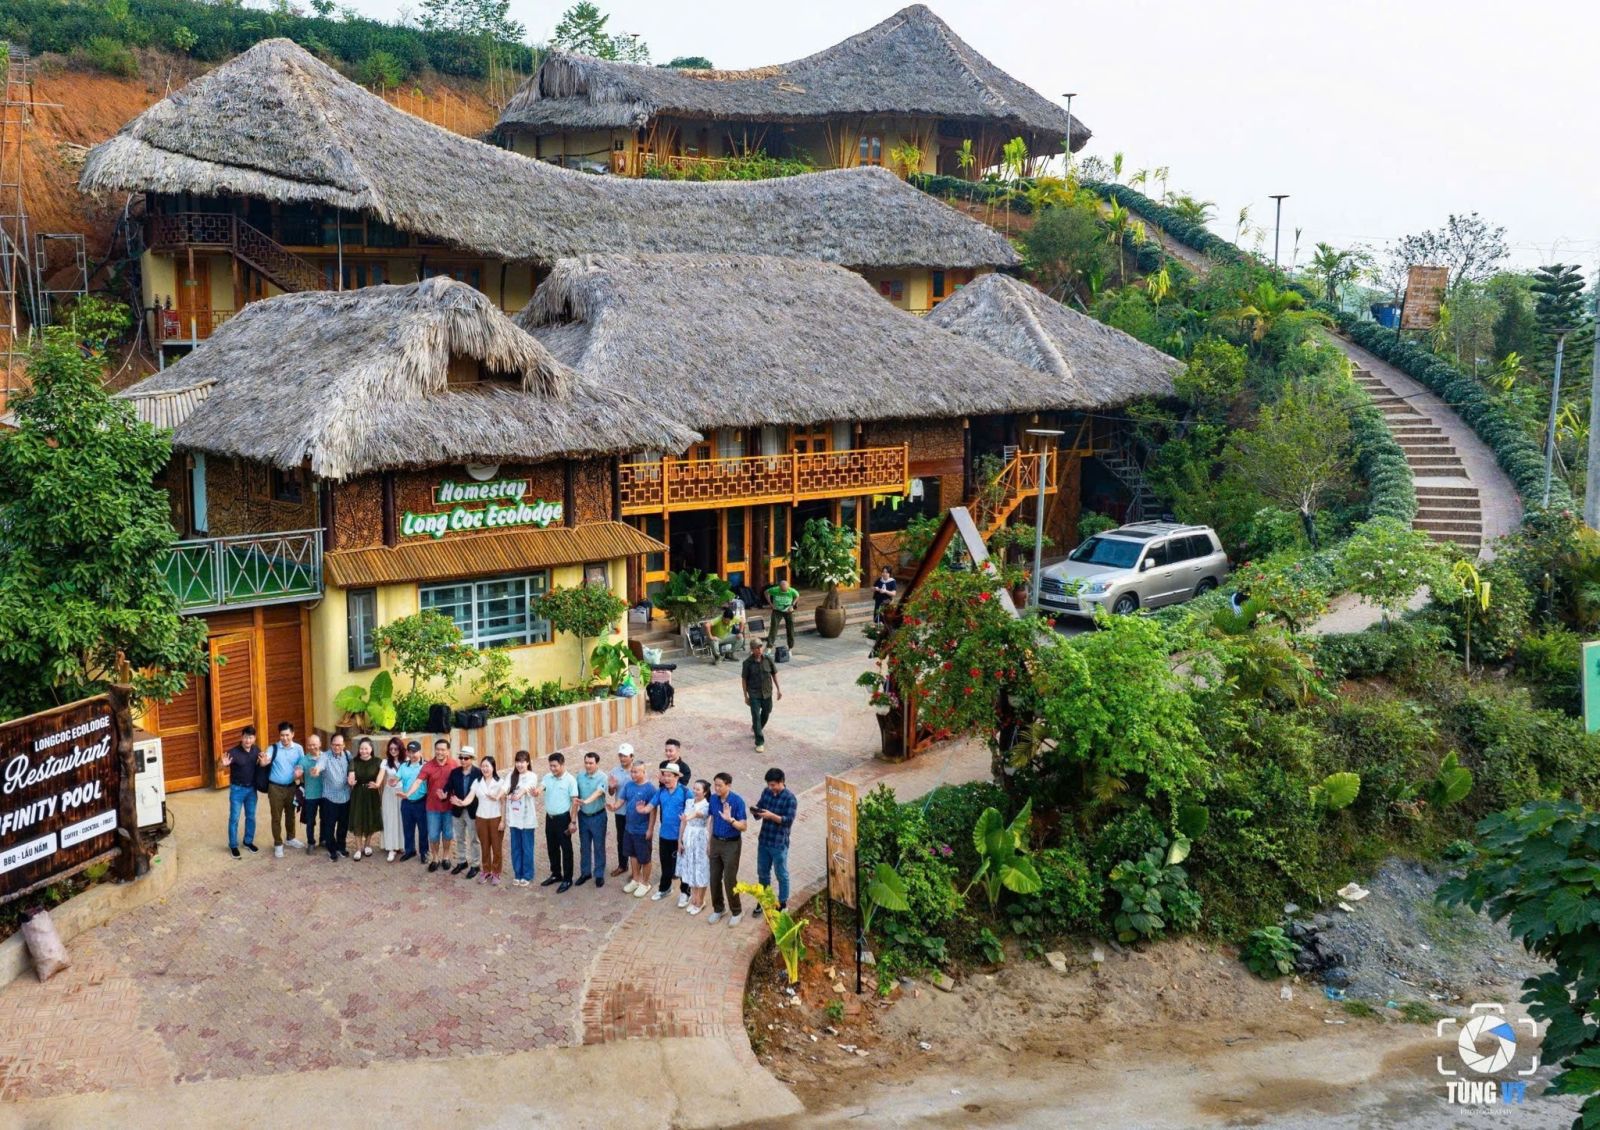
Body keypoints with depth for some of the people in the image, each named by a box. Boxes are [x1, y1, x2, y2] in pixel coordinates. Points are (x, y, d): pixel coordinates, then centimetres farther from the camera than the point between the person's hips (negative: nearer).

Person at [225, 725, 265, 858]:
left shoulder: (256, 751, -4)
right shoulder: (233, 752, -19)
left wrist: (263, 762, -13)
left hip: (252, 788, 4)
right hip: (237, 789, -4)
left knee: (251, 817, 15)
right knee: (234, 818, 5)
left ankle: (248, 842, 32)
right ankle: (233, 845, 18)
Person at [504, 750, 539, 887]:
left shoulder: (532, 776, -6)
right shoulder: (512, 776, 7)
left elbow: (526, 787, -27)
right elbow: (506, 788, -10)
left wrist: (520, 794, -47)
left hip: (527, 817, -4)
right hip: (513, 817, 4)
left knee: (527, 847, 3)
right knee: (515, 847, 11)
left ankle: (527, 876, 13)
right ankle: (517, 874, 22)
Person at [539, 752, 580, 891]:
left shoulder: (570, 780, -12)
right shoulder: (547, 777, 3)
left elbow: (575, 802, -11)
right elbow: (541, 787, -15)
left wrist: (573, 822, -14)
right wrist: (537, 791, -40)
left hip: (563, 818, -6)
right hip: (549, 818, 6)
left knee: (566, 849, 2)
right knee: (551, 848, 16)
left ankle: (567, 879, 9)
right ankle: (556, 874, 32)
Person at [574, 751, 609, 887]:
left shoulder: (602, 777, -16)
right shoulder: (580, 776, 0)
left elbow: (598, 792, -31)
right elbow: (577, 795, 7)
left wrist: (586, 801, -49)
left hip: (598, 816, -4)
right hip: (583, 816, 4)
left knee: (599, 847, 5)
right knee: (584, 846, 13)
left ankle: (599, 874, 16)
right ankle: (585, 872, 26)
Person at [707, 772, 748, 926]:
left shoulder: (737, 801, -20)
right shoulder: (713, 799, -4)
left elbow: (743, 827, -19)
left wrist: (730, 819, -37)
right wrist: (710, 841, 11)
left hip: (732, 844, -5)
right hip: (716, 842, 5)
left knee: (729, 879, 0)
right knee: (714, 878, 11)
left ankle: (737, 912, 18)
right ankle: (718, 909, 29)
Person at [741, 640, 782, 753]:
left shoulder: (768, 659, -8)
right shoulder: (748, 662, -14)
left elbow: (774, 673, 5)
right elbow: (744, 679, -5)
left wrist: (778, 688, 6)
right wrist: (746, 696, -3)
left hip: (767, 692, 3)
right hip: (754, 694, -3)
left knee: (766, 712, 18)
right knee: (756, 716, -6)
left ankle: (756, 729, 47)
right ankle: (759, 742, -2)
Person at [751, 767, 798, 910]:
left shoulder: (790, 798, -16)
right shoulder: (766, 792, 2)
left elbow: (789, 820, -20)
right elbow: (759, 809, 8)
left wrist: (771, 816, -30)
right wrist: (755, 812, -15)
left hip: (779, 844, -6)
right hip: (763, 840, 6)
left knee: (781, 874, 9)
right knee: (762, 872, 18)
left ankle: (783, 903, 24)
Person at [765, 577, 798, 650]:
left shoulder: (791, 591, -19)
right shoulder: (775, 590, -21)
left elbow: (797, 596, 3)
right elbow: (767, 592, -2)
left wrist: (792, 605, -5)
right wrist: (771, 604, -6)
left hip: (788, 611, 1)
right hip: (777, 611, -1)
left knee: (790, 628, 5)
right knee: (773, 626, -14)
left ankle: (791, 646, 23)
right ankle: (769, 645, -13)